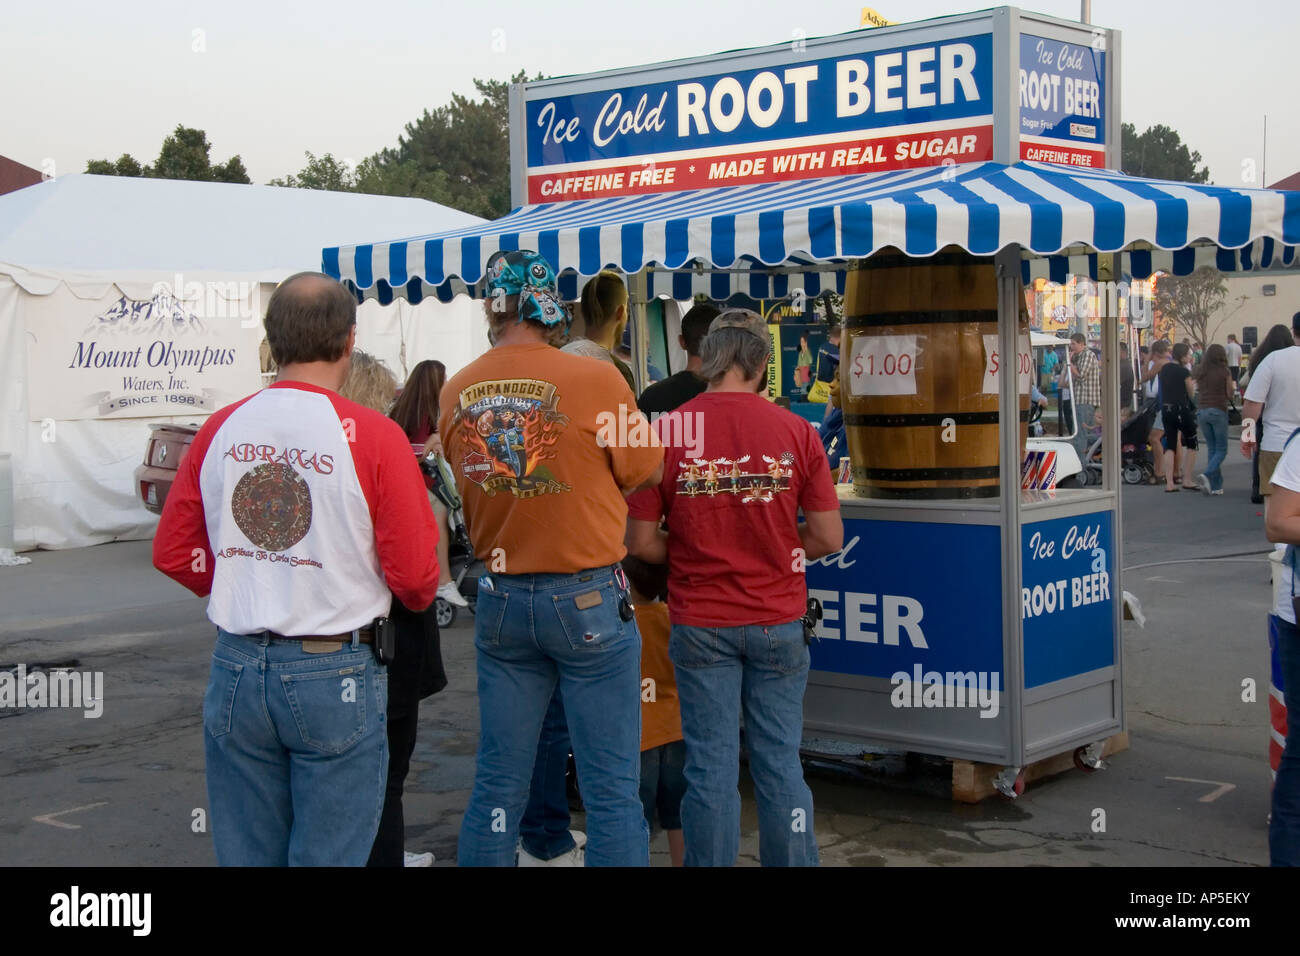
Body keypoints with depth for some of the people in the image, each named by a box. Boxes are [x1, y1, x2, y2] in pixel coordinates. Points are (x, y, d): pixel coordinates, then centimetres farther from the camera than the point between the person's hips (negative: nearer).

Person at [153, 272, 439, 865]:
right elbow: (415, 576, -10)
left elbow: (173, 555, 6)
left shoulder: (220, 430, -1)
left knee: (244, 855, 16)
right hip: (334, 672, -4)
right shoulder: (373, 437, -13)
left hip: (237, 670, 4)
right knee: (329, 857, 8)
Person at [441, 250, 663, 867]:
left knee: (498, 783, 13)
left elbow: (466, 484, 10)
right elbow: (647, 473, -3)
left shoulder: (455, 394, 0)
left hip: (500, 601, 5)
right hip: (587, 600, -4)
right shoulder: (595, 380, -14)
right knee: (611, 788, 3)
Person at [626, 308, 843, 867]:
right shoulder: (795, 433, -6)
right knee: (779, 762, 9)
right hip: (778, 620, 1)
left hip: (700, 624, 0)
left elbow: (641, 542, -6)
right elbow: (828, 538, -3)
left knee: (710, 767, 7)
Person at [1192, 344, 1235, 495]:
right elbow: (1230, 395, -3)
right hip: (1218, 411, -4)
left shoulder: (1200, 371, 4)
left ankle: (1216, 485, 9)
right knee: (1221, 450, 3)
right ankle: (1207, 475, -21)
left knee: (1212, 449, 12)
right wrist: (1233, 386, 16)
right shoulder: (1224, 372, -7)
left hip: (1202, 410, 4)